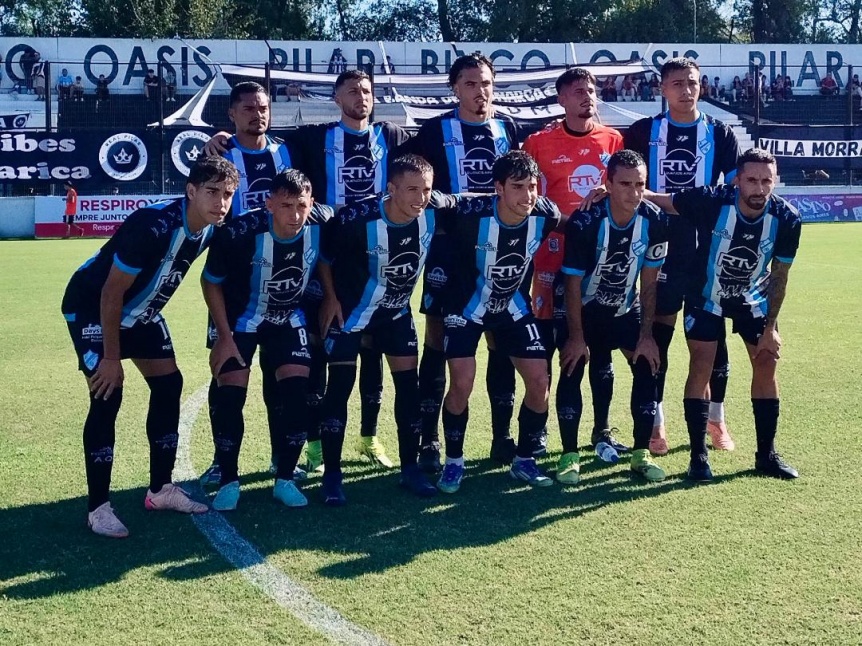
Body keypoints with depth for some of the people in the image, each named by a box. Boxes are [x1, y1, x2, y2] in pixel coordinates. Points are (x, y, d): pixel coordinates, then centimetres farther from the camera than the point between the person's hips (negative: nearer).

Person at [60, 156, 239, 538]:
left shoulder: (210, 230, -11)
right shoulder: (152, 226, -35)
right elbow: (111, 294, -27)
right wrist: (111, 357, -22)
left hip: (140, 310, 8)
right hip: (92, 306, -8)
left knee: (169, 385, 5)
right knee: (107, 396, -14)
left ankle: (161, 490, 17)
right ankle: (97, 507, -5)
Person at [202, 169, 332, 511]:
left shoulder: (322, 222, -24)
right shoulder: (239, 233, -32)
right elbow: (211, 283, -15)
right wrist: (224, 337, -14)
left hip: (290, 319, 2)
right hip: (241, 319, -2)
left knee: (297, 395, -7)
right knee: (230, 397, -9)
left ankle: (284, 480, 9)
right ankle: (229, 482, 8)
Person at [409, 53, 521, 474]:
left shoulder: (507, 129, 10)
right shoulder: (435, 131, 0)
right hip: (449, 246, -3)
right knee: (438, 340, -2)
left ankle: (502, 436, 17)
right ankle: (430, 440, 5)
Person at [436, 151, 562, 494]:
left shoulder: (544, 214, -19)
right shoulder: (472, 214, -30)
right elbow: (442, 238, -12)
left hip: (515, 308, 4)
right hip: (466, 307, -3)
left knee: (539, 382, -4)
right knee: (462, 384, -15)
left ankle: (524, 460, 17)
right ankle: (453, 462, 8)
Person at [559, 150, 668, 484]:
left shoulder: (654, 222, -19)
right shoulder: (585, 222, -28)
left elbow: (649, 283, -9)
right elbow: (573, 284, -19)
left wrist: (646, 334, -8)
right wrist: (576, 337, -15)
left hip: (627, 309, 3)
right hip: (585, 310, -3)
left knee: (647, 368, -6)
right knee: (572, 372, -11)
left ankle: (641, 454, 6)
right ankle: (569, 456, 0)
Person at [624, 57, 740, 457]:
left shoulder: (720, 134, 4)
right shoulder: (643, 132, 2)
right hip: (660, 248, -1)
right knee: (657, 336, 4)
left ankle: (716, 420, 21)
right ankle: (655, 423, 14)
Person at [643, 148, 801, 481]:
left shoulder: (786, 219, -22)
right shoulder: (711, 201, -30)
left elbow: (779, 276, -11)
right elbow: (659, 200, -22)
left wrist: (770, 326, -9)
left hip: (753, 299, 3)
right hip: (707, 296, -3)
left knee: (767, 366, 2)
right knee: (701, 368, -10)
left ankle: (766, 455, 15)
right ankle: (699, 456, 1)